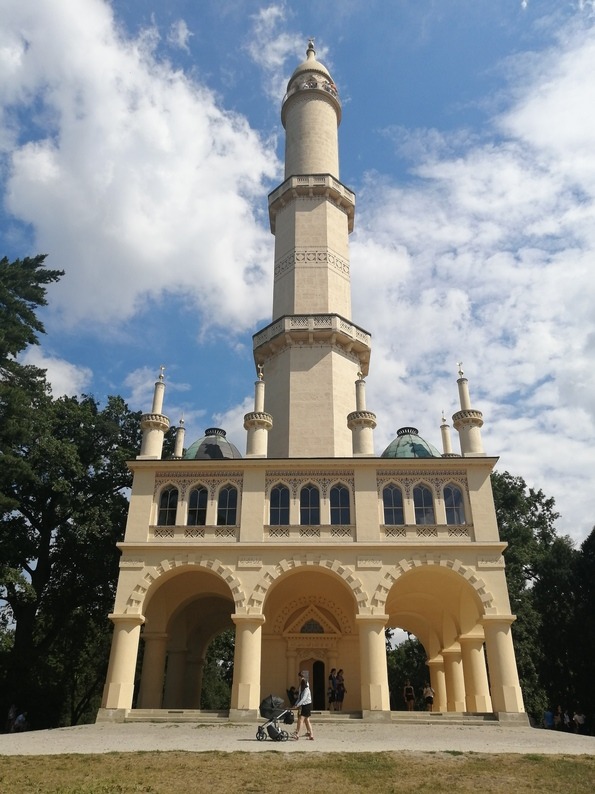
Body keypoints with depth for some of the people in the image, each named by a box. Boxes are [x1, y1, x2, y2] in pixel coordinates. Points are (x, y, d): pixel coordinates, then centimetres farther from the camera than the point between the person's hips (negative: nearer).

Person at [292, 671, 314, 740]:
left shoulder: (306, 688, -15)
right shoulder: (300, 686, 11)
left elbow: (304, 698, -23)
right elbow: (299, 697, 15)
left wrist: (298, 705, -27)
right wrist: (296, 704, 6)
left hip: (307, 705, -8)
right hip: (303, 705, 8)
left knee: (301, 718, -12)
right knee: (306, 720, 10)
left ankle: (297, 734, -11)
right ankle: (310, 734, 16)